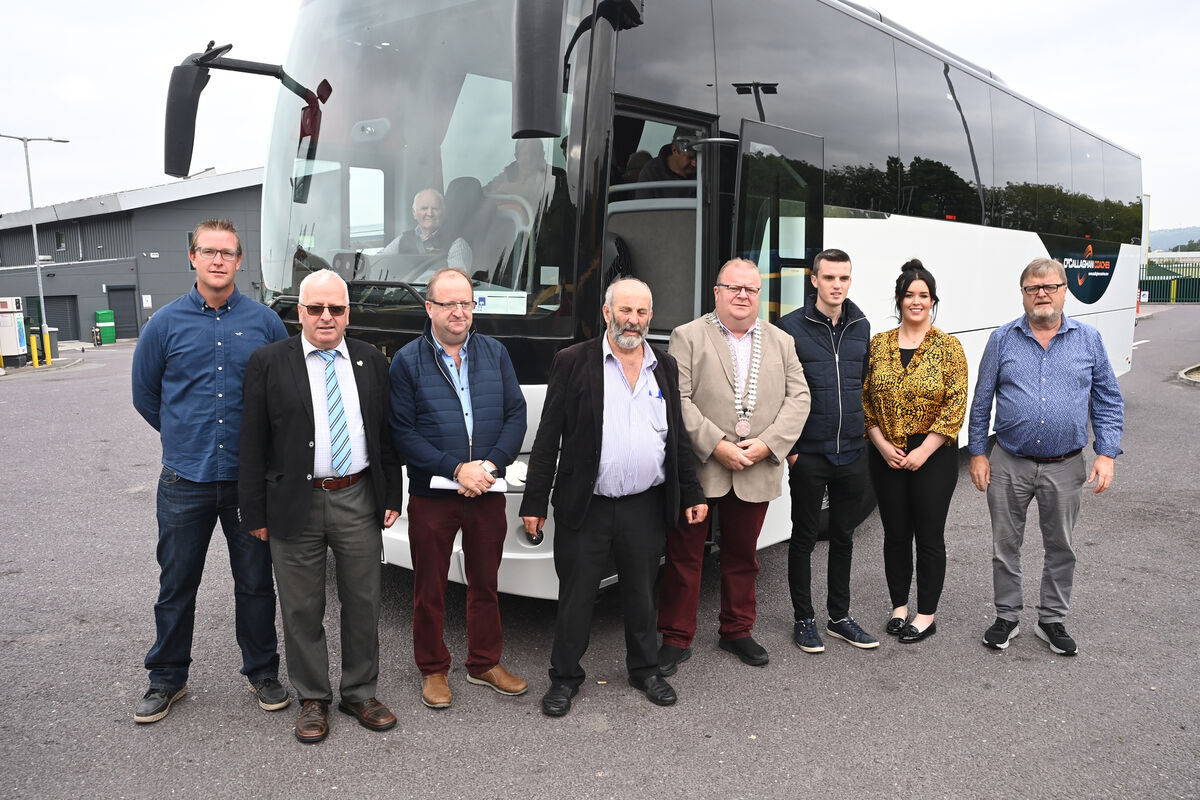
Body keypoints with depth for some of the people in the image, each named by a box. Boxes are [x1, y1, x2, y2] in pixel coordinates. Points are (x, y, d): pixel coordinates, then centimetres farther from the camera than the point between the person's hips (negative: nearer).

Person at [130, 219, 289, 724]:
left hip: (250, 479, 0)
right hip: (185, 479, 0)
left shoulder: (265, 322, 0)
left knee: (255, 583, 10)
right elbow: (145, 394, 12)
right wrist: (186, 435, 14)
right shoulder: (166, 323, 1)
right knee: (176, 585, 11)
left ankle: (262, 673, 26)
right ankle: (166, 678, 29)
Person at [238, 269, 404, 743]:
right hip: (296, 504, -2)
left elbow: (388, 436, 10)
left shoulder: (372, 362, 6)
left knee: (363, 603, 12)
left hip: (359, 500, 3)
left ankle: (360, 693, 28)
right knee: (302, 610, 9)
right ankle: (312, 699, 26)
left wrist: (392, 497, 5)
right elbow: (253, 444, -3)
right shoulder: (268, 363, -2)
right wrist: (255, 512, -5)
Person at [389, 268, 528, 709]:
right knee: (429, 589, 9)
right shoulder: (407, 361, -3)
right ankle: (433, 670, 27)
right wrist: (456, 469, -16)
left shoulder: (495, 353, 6)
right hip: (431, 494, -2)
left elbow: (516, 415, 3)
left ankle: (485, 663, 32)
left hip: (487, 491, 3)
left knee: (485, 582, 15)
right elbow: (402, 432, -8)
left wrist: (490, 465, -11)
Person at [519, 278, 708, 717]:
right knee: (575, 595, 8)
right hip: (584, 506, -3)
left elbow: (679, 438, 14)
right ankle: (565, 676, 25)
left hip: (646, 507, 3)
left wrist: (692, 494, 11)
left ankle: (645, 668, 35)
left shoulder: (665, 367, 8)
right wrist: (534, 502, -7)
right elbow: (548, 438, -5)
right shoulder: (573, 362, -4)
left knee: (641, 593, 16)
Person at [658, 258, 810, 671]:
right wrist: (716, 446, -17)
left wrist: (768, 444, -10)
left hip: (756, 473, 4)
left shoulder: (781, 343, 12)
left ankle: (737, 630, 32)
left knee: (742, 556, 15)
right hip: (697, 470, -3)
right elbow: (678, 399, -9)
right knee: (684, 555, 4)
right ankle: (676, 638, 16)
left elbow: (798, 398, 5)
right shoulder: (688, 337, -1)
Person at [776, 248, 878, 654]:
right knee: (805, 537, 7)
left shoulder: (861, 326, 8)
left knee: (843, 537, 14)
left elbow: (866, 384, 16)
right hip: (808, 454, -4)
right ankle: (804, 619, 20)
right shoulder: (791, 327, -7)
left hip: (852, 453, 5)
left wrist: (865, 431, 10)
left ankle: (840, 616, 28)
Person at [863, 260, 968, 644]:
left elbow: (956, 404, -7)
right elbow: (865, 398, 3)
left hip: (934, 456, -2)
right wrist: (882, 445, -7)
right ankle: (899, 606, 28)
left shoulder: (948, 347, -3)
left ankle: (926, 615, 19)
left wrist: (924, 450, -13)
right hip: (887, 455, 3)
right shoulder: (878, 344, 4)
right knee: (895, 534, 12)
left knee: (929, 536, 5)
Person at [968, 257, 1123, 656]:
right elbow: (982, 401, 4)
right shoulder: (1002, 339, 0)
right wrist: (978, 453, 0)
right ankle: (1006, 617, 25)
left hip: (1065, 467, 1)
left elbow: (1108, 402, 5)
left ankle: (1052, 621, 28)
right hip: (1008, 465, 0)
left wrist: (1107, 453, -4)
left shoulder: (1088, 339, 2)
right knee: (1005, 546, 9)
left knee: (1061, 548, 12)